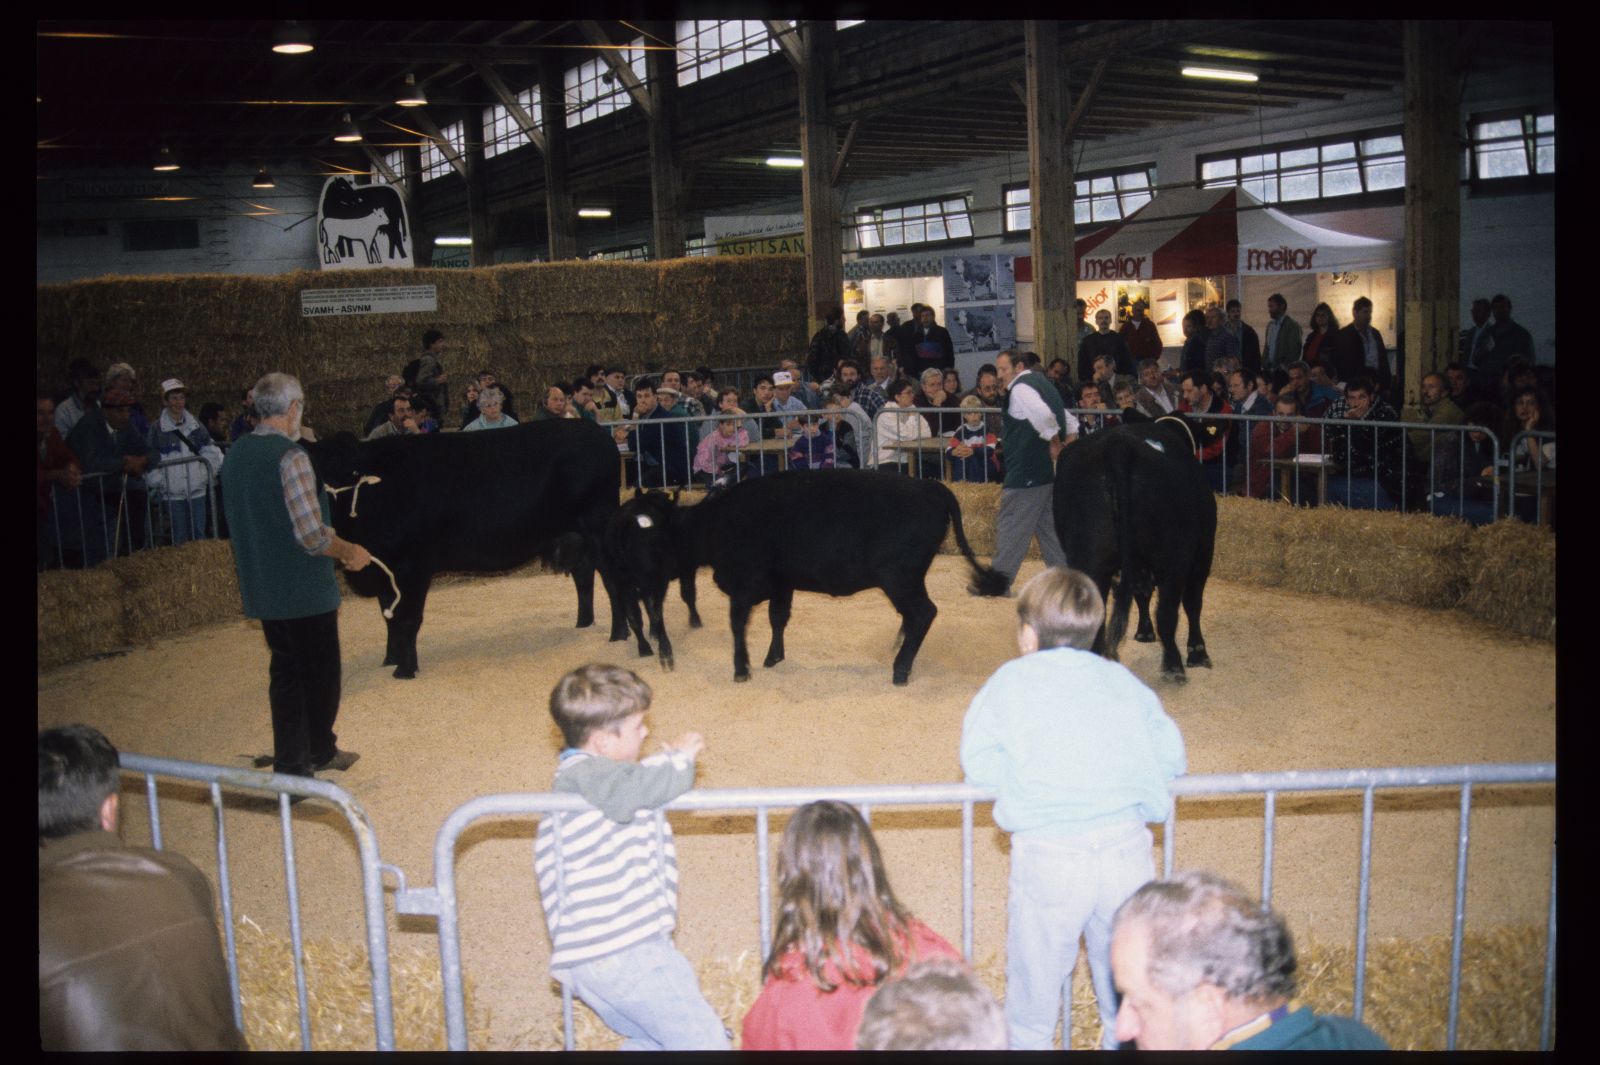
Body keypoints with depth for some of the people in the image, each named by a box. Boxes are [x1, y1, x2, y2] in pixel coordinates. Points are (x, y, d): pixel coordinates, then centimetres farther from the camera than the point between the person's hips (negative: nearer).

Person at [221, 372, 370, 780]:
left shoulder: (235, 455, 6)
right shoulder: (290, 456, -20)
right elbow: (312, 535, -24)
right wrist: (350, 552, -6)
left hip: (263, 589, 8)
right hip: (305, 589, -8)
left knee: (287, 673, 18)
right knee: (320, 677, 8)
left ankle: (290, 764, 26)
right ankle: (319, 752, 21)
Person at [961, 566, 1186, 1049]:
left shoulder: (1011, 681, 6)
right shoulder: (1123, 680, 13)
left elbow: (977, 765, 0)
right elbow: (1172, 757, 9)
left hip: (1048, 857, -3)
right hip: (1127, 847, 3)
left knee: (1032, 1005, 13)